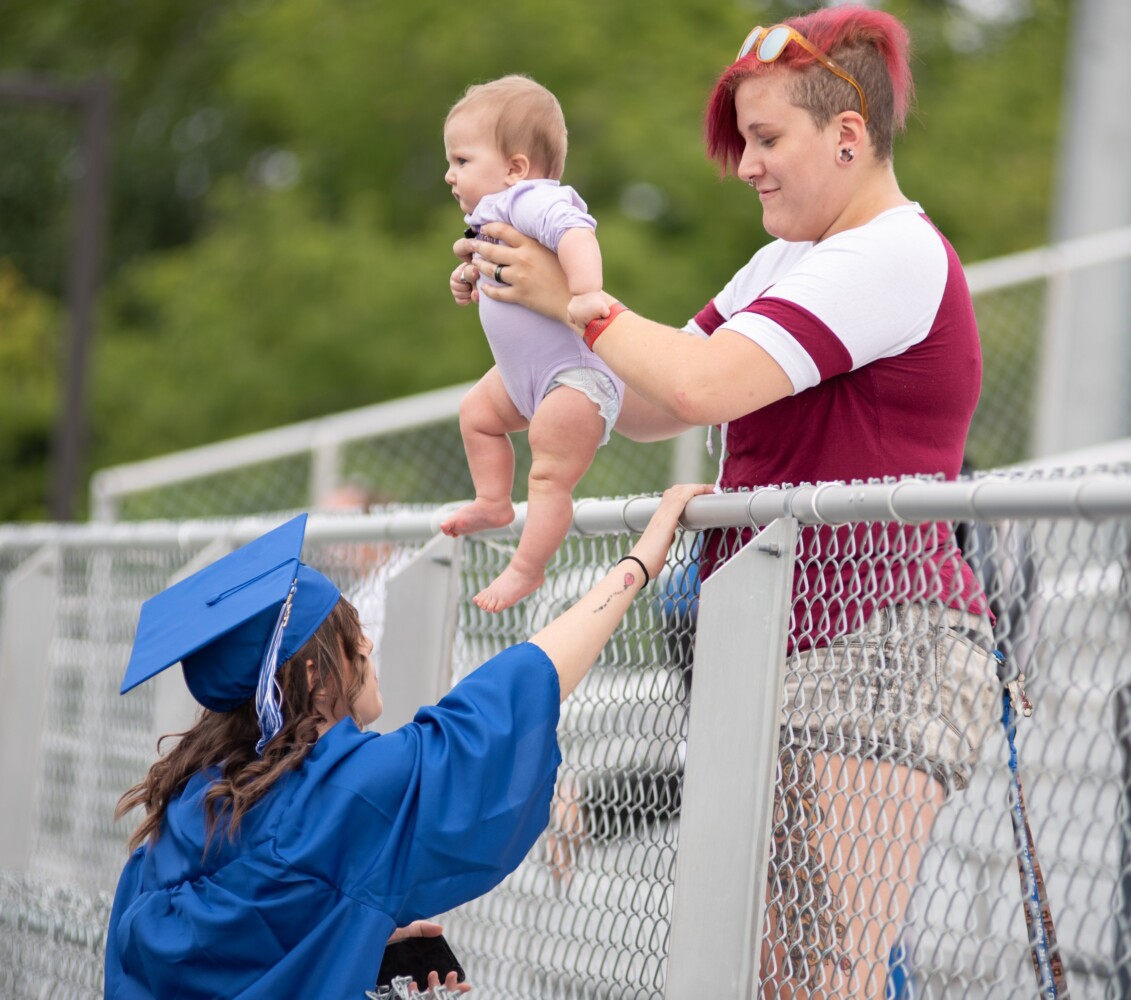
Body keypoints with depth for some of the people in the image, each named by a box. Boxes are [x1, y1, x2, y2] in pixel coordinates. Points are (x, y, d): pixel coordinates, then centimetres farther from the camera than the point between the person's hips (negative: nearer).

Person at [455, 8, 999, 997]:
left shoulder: (896, 258, -11)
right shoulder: (790, 261, 21)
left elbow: (701, 385, -21)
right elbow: (648, 410, 22)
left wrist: (574, 299, -7)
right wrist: (526, 301, 9)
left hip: (882, 654, -10)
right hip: (786, 655, 10)